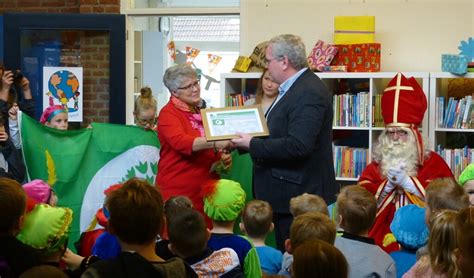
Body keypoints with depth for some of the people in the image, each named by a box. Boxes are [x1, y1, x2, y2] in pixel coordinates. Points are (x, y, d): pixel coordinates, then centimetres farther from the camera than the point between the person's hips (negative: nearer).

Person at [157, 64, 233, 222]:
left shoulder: (200, 112, 16)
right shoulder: (168, 113, -6)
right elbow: (181, 142, -26)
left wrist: (223, 158, 9)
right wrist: (215, 143, -38)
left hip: (205, 189, 7)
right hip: (178, 191, -6)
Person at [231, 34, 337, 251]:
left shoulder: (309, 93, -19)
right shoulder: (292, 88, 14)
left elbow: (297, 146, -28)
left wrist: (253, 145, -19)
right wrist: (248, 141, 6)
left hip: (300, 194, -10)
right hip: (287, 193, 10)